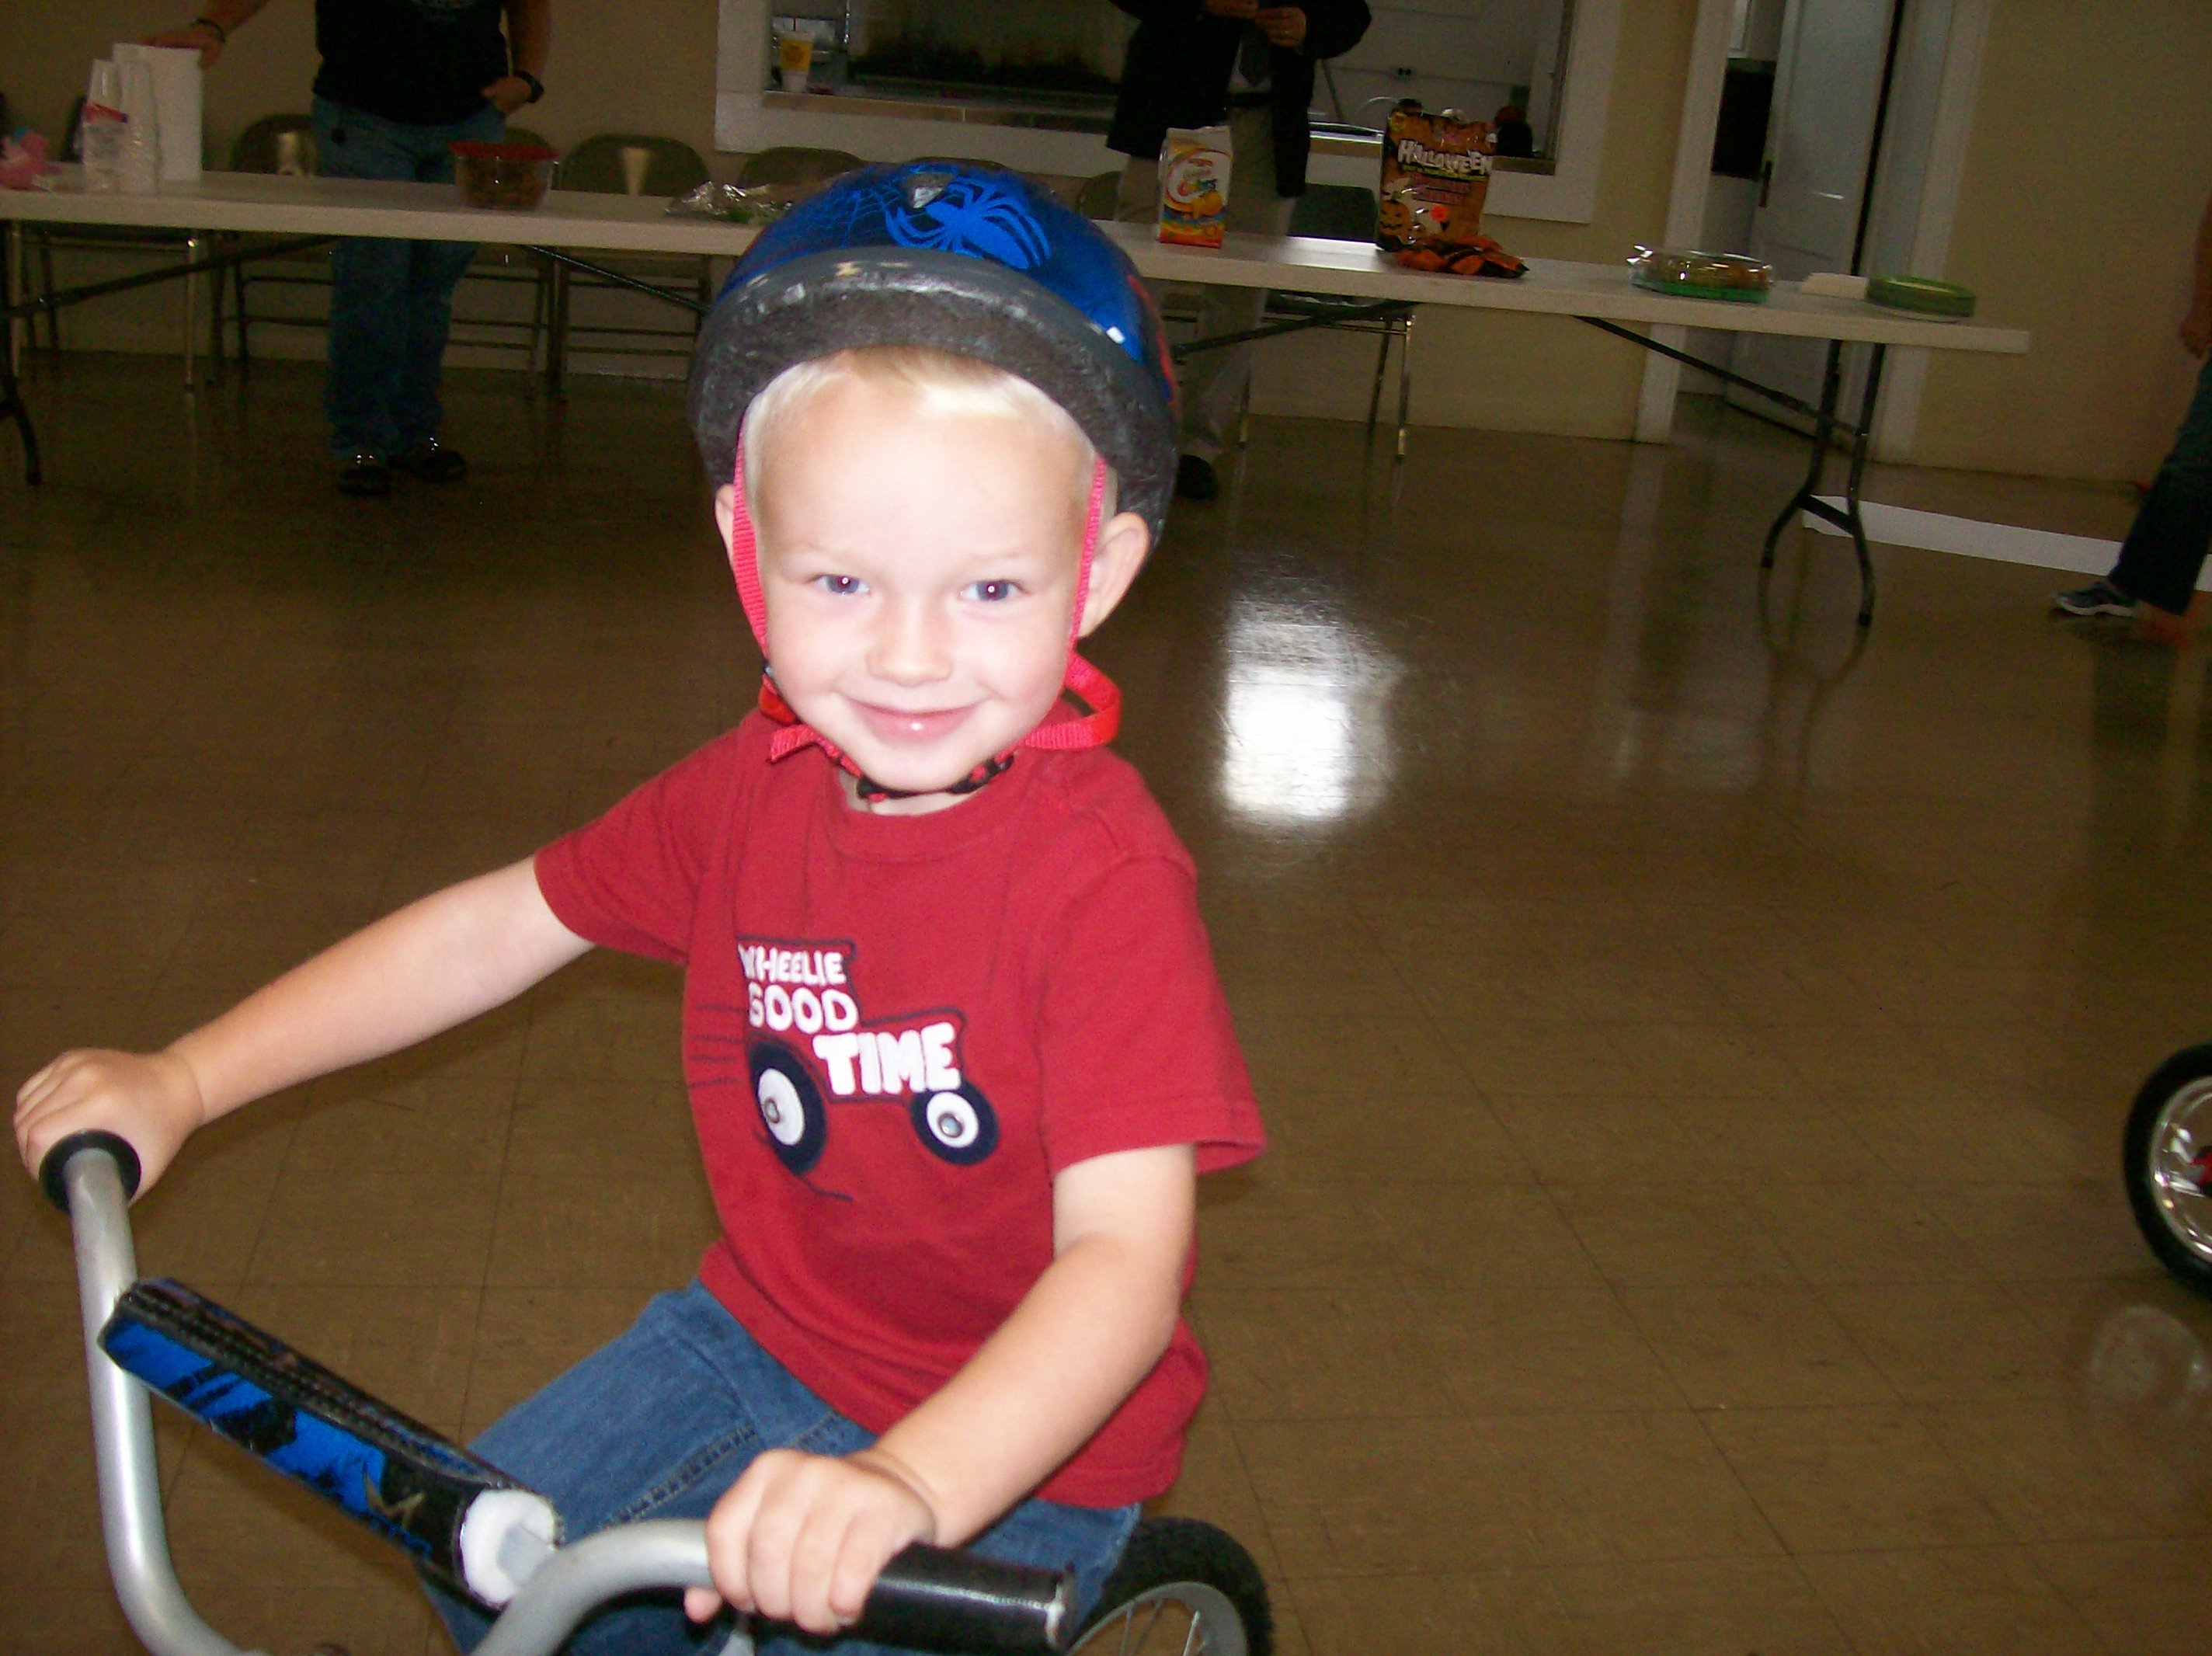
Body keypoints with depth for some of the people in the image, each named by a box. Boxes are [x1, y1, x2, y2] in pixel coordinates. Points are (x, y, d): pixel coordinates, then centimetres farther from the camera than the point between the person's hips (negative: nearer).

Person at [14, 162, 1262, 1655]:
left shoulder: (1104, 871, -29)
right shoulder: (755, 789, -8)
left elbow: (1125, 1256, -34)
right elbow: (493, 925, 4)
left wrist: (907, 1489, -50)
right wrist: (183, 1080, 3)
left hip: (1018, 1436, -5)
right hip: (762, 1327, 6)